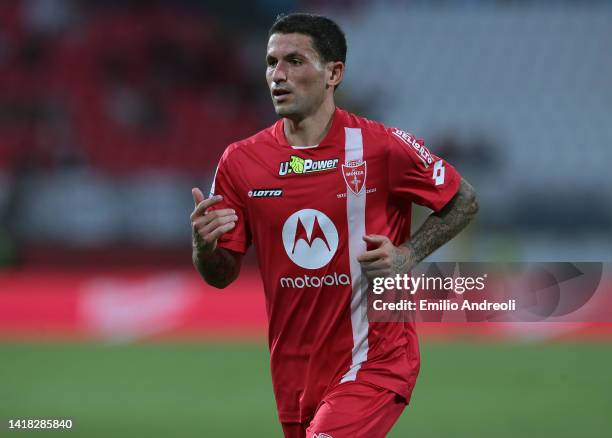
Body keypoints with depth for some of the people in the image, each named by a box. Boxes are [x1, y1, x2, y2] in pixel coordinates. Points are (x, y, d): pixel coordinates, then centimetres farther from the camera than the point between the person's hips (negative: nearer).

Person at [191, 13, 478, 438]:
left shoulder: (383, 147, -10)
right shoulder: (240, 161, 0)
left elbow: (464, 202, 5)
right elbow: (221, 276, 5)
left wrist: (408, 254, -10)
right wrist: (204, 244, -17)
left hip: (375, 360, -5)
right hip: (294, 369, 5)